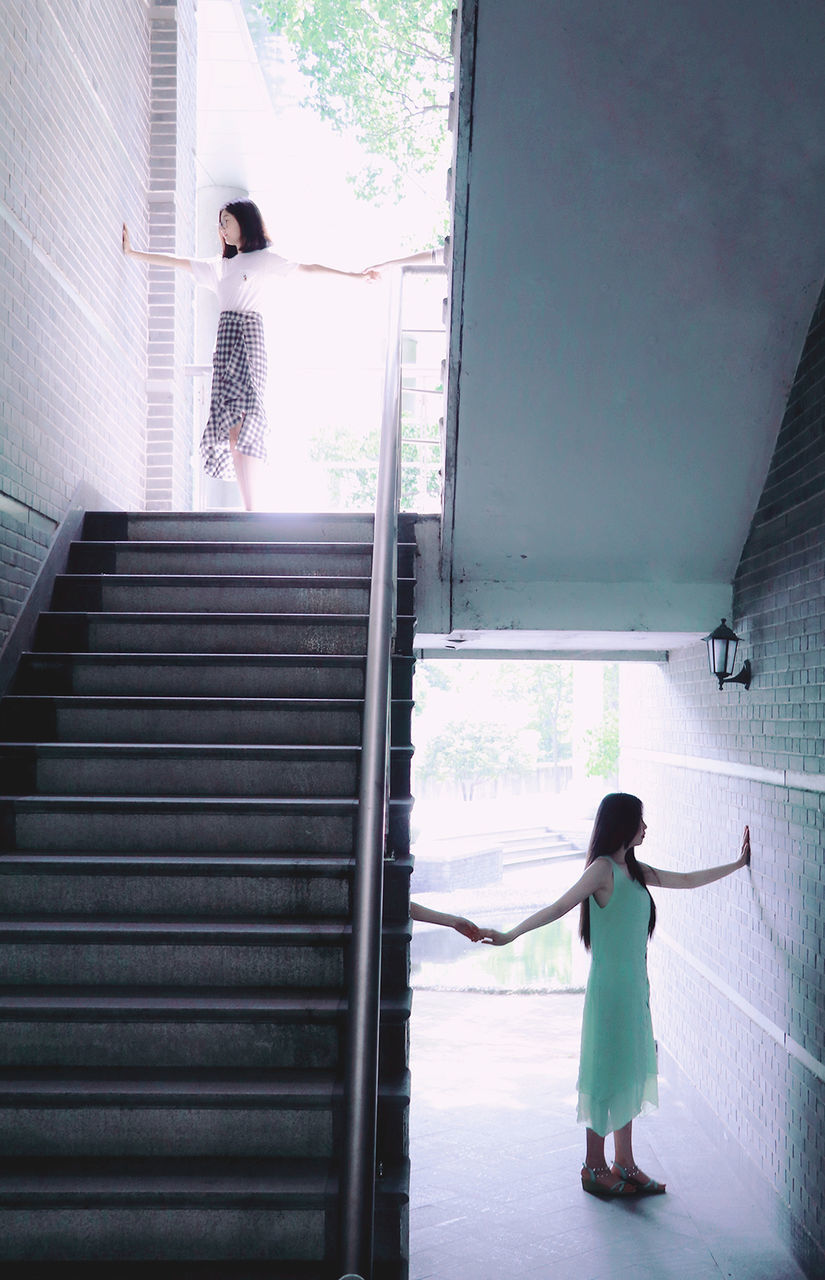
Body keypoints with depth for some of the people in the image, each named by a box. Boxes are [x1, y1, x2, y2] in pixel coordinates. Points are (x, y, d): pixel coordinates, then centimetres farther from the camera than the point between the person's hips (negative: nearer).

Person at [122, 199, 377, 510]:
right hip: (226, 341, 6)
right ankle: (251, 511, -6)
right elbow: (176, 261, 30)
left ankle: (254, 512, -26)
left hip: (248, 337, -6)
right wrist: (133, 253, 32)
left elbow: (308, 267, 1)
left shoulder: (264, 259, 8)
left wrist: (354, 275, -6)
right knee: (232, 430, -4)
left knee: (243, 426, -20)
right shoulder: (222, 265, 26)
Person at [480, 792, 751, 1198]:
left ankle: (624, 1164, 24)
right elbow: (559, 907, -19)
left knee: (629, 1073, 14)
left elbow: (686, 880, 22)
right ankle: (594, 1168, 13)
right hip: (611, 986, -9)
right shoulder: (603, 868, -14)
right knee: (607, 1074, 0)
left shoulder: (632, 869, 12)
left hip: (633, 986, 9)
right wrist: (509, 935, -26)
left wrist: (737, 863, 24)